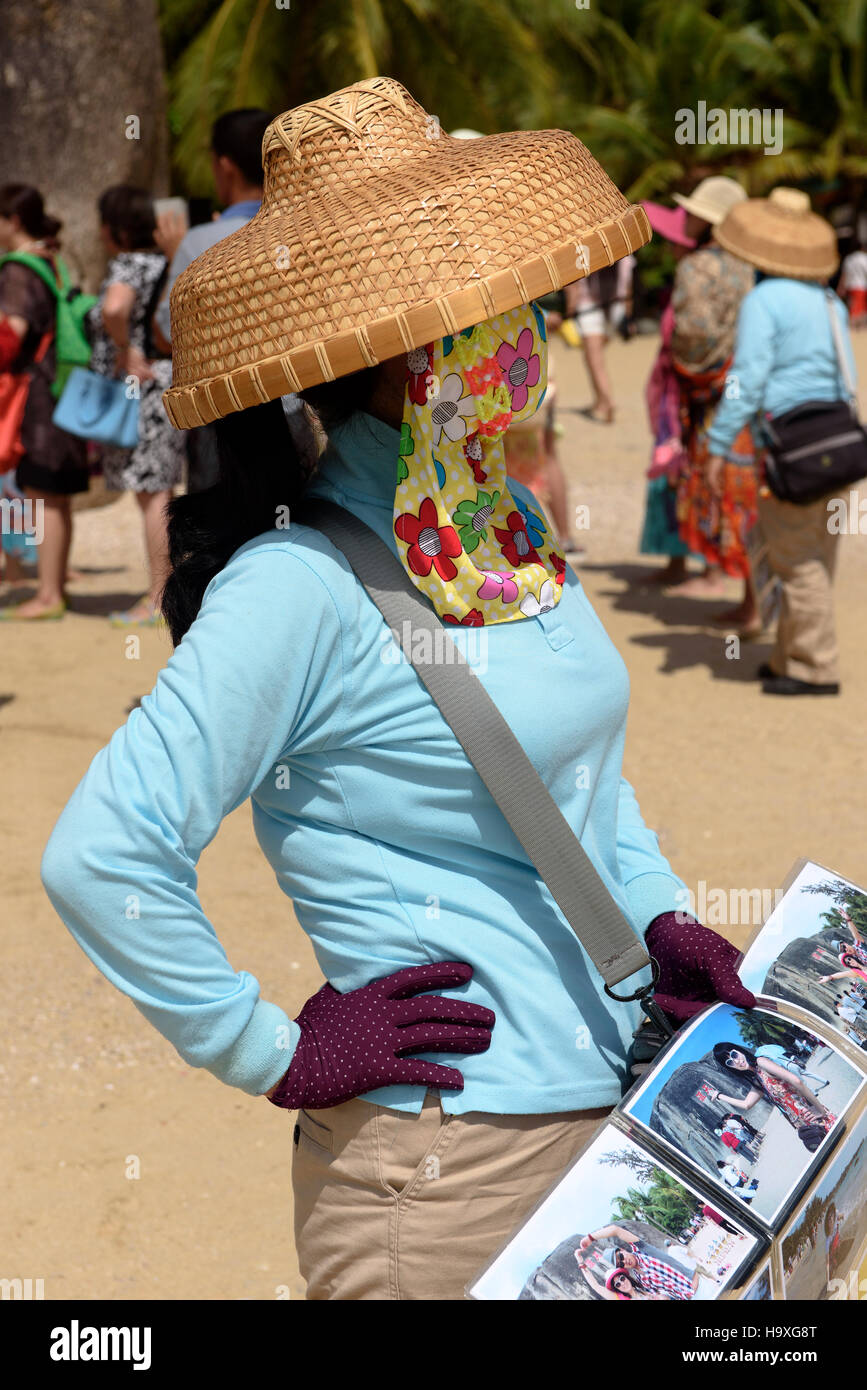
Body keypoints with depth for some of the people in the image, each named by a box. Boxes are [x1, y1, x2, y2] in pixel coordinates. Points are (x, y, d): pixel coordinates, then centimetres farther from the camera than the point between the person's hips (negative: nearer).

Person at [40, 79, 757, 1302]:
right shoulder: (303, 588, -21)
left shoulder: (509, 523, 5)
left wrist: (657, 912, 7)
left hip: (615, 1100, 8)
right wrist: (272, 1055, -16)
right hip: (446, 1157, -8)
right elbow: (100, 856, -24)